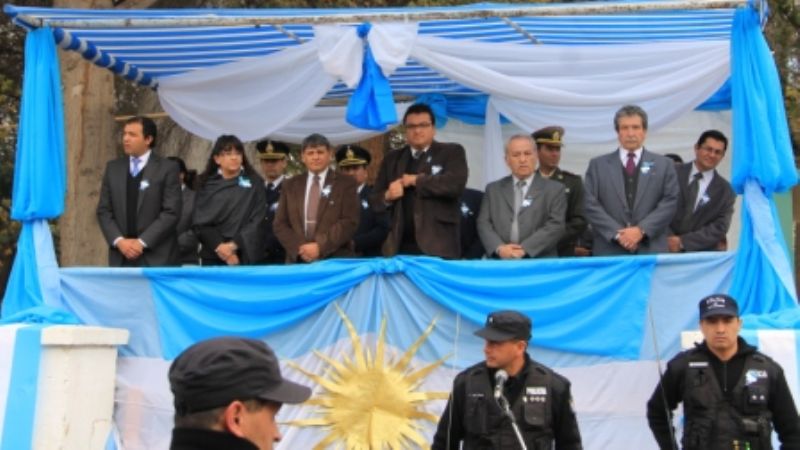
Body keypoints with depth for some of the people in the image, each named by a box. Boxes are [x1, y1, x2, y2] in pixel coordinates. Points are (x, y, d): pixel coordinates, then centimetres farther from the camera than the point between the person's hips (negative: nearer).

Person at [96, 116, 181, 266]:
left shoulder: (167, 168, -1)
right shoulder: (113, 168, 11)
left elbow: (171, 212, -8)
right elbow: (103, 210, 9)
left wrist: (142, 242, -13)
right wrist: (119, 241, -6)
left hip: (157, 257, -3)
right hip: (121, 257, 3)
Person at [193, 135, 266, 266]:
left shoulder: (254, 183, 6)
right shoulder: (206, 184, 8)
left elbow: (257, 221, -2)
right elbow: (201, 222, 1)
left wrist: (234, 245, -13)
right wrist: (219, 246, -13)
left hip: (246, 256, -1)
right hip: (213, 256, 1)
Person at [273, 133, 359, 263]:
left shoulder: (346, 183, 3)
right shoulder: (290, 185, 13)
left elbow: (350, 223, -6)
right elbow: (280, 224, 9)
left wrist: (320, 247, -14)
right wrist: (299, 248, -8)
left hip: (335, 261, -2)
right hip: (297, 261, 3)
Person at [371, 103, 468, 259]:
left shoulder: (452, 152, 5)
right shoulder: (392, 159, 17)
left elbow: (456, 184, -13)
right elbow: (375, 201, 15)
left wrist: (416, 180, -6)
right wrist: (387, 196, -7)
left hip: (438, 246, -3)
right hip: (400, 246, 3)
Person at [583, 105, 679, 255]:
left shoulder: (664, 165, 11)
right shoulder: (598, 165, 11)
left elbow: (670, 203, 2)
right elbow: (591, 205, 2)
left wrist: (642, 230, -11)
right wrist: (617, 233, -10)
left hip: (651, 251, 0)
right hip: (609, 251, 0)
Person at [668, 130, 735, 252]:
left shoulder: (725, 190, 5)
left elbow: (719, 228, -2)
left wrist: (683, 242, -12)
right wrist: (668, 240, -14)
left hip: (702, 254, 1)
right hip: (667, 249, -1)